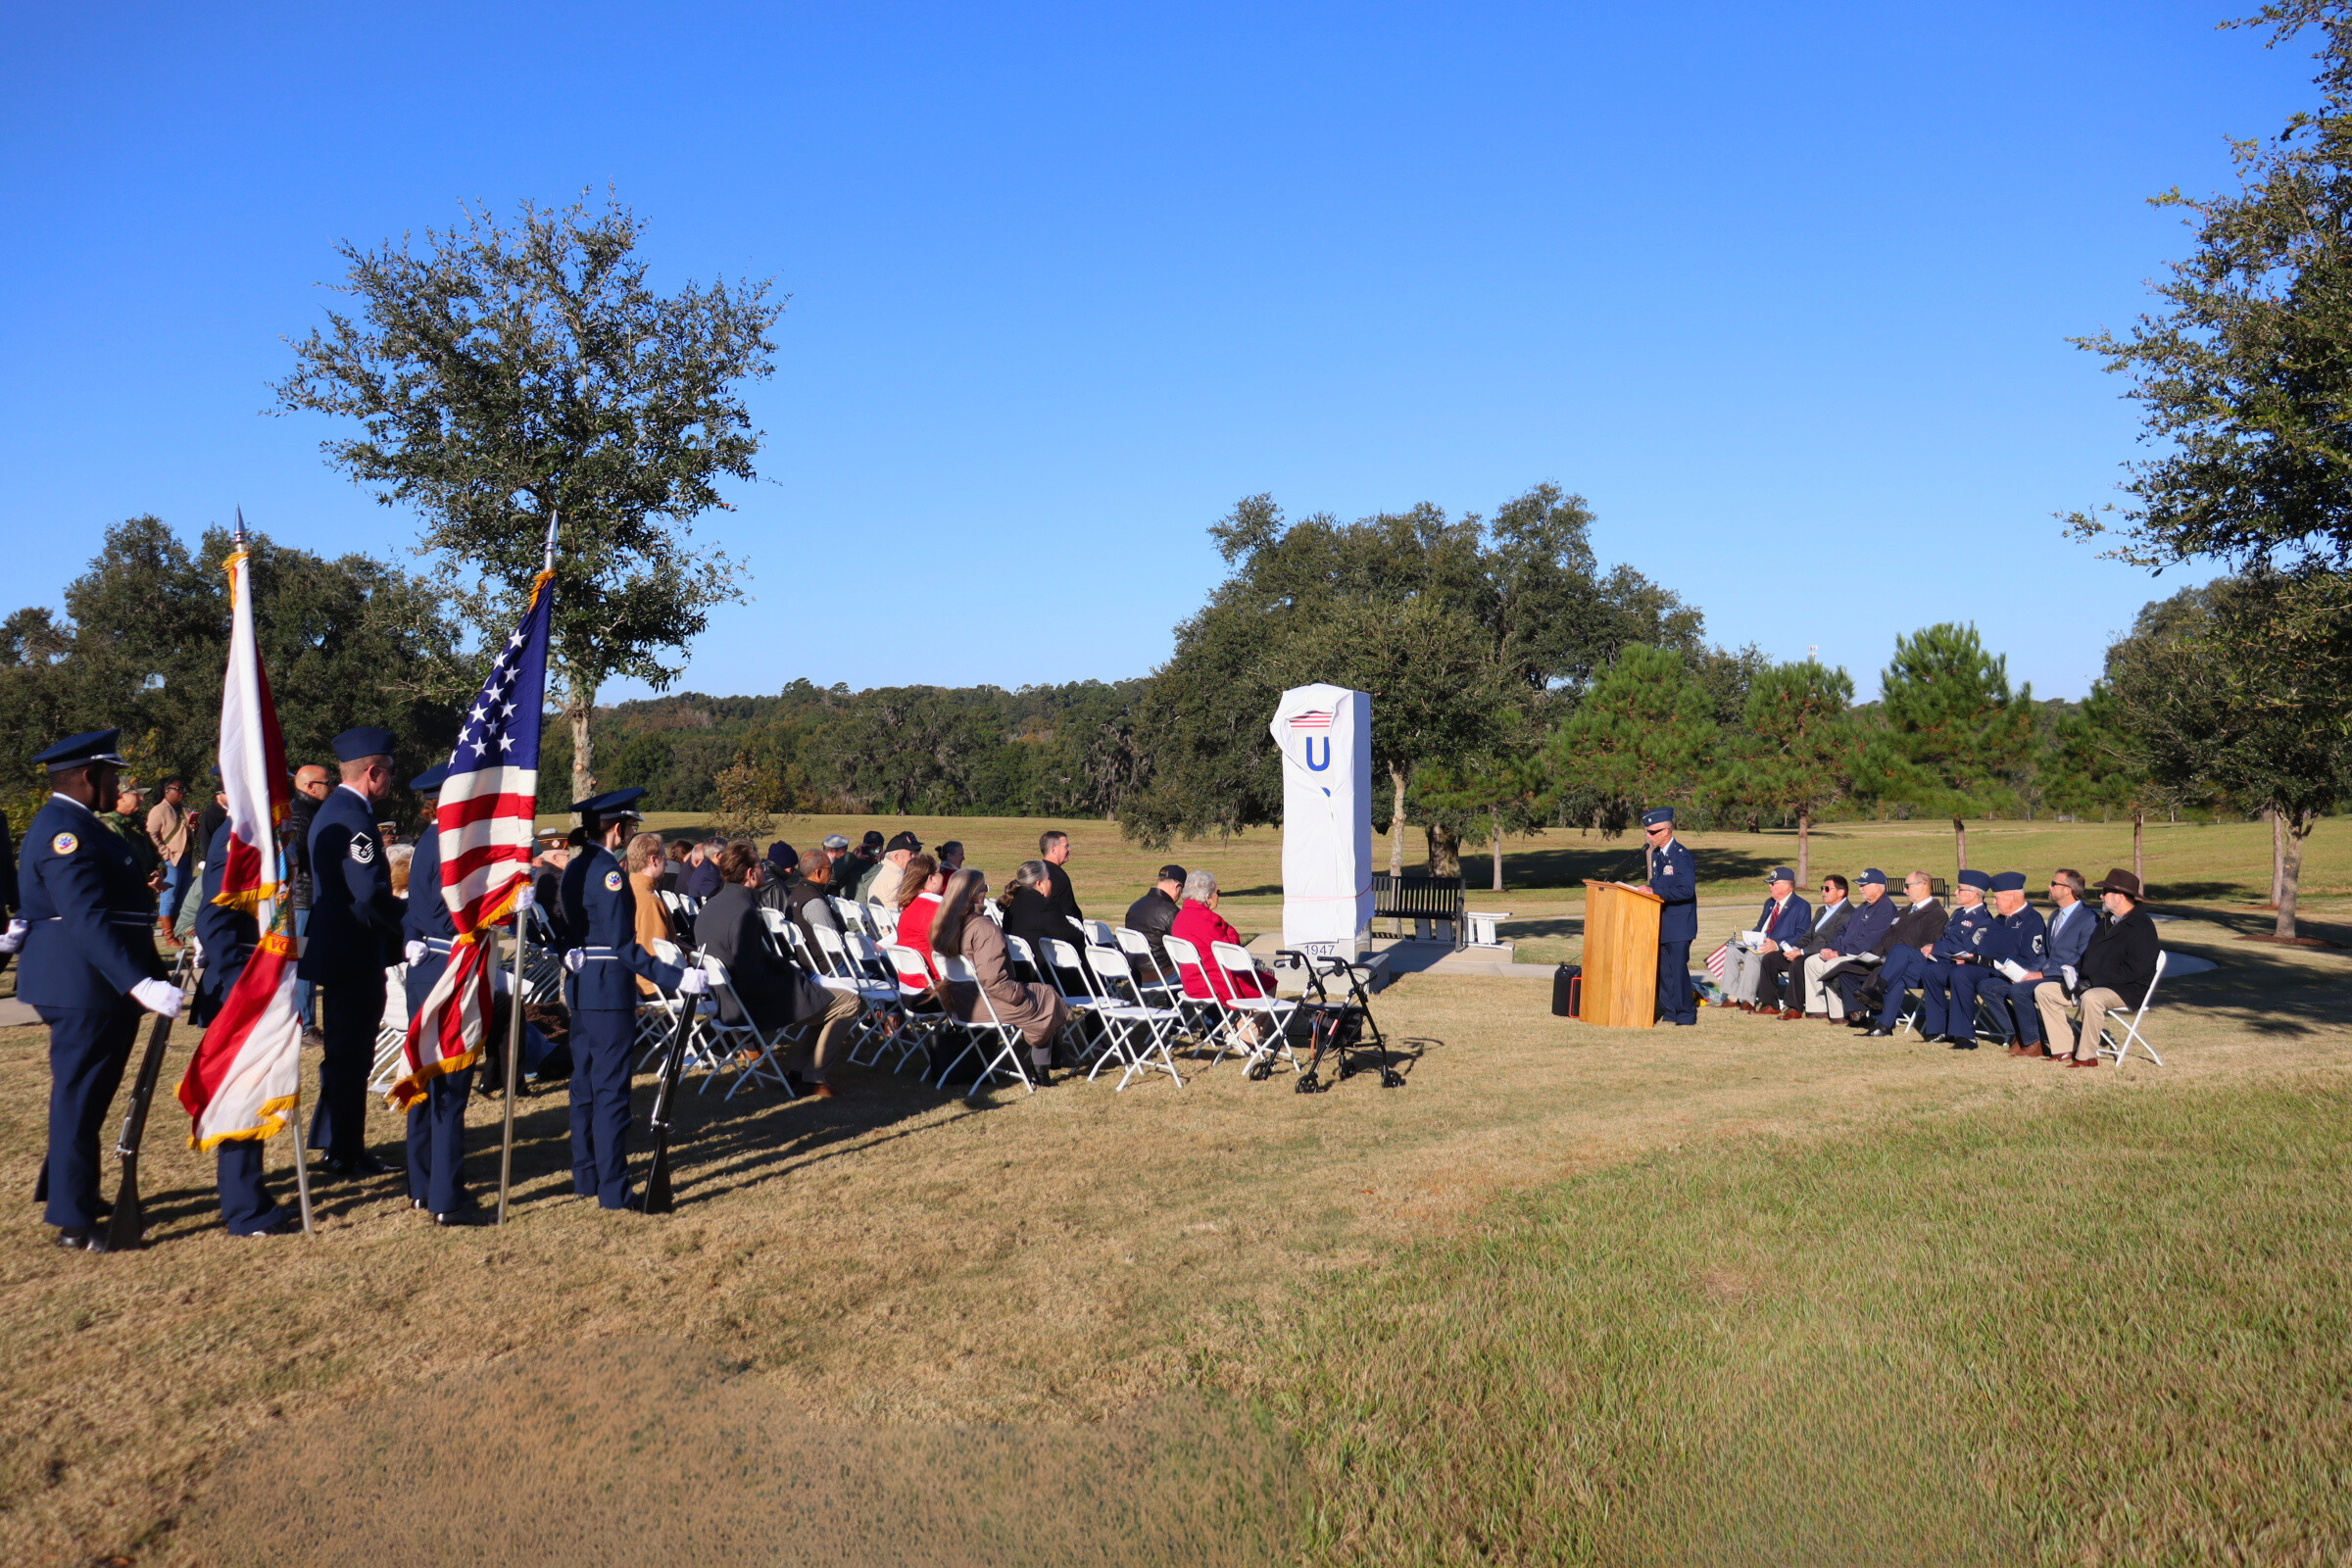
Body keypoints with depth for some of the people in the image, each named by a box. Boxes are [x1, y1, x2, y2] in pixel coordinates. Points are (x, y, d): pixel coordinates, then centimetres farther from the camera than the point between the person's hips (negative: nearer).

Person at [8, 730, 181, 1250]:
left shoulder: (71, 823, 16)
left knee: (85, 1095, 21)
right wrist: (139, 984, -37)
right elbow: (88, 921, -29)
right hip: (85, 989, -11)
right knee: (79, 1099, -3)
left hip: (94, 989, 11)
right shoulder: (66, 831, -19)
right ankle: (74, 1221, 5)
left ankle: (64, 1190, 35)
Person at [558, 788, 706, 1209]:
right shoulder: (609, 872, -18)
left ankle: (586, 1177, 24)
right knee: (611, 1090, -5)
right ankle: (613, 1191, -1)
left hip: (581, 988, 10)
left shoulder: (575, 867, 11)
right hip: (609, 989, -10)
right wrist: (678, 978, -26)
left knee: (585, 1083, 15)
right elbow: (623, 947, -23)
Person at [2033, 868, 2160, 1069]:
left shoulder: (2142, 927, -12)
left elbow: (2135, 970, -22)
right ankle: (2063, 1050, -4)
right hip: (2091, 984, 10)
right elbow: (2090, 955, 22)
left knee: (2091, 997, -40)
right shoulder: (2107, 921, 18)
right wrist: (2077, 975, -1)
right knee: (2043, 990, 0)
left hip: (2126, 991, -10)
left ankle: (2087, 1056, -26)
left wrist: (2091, 982, -23)